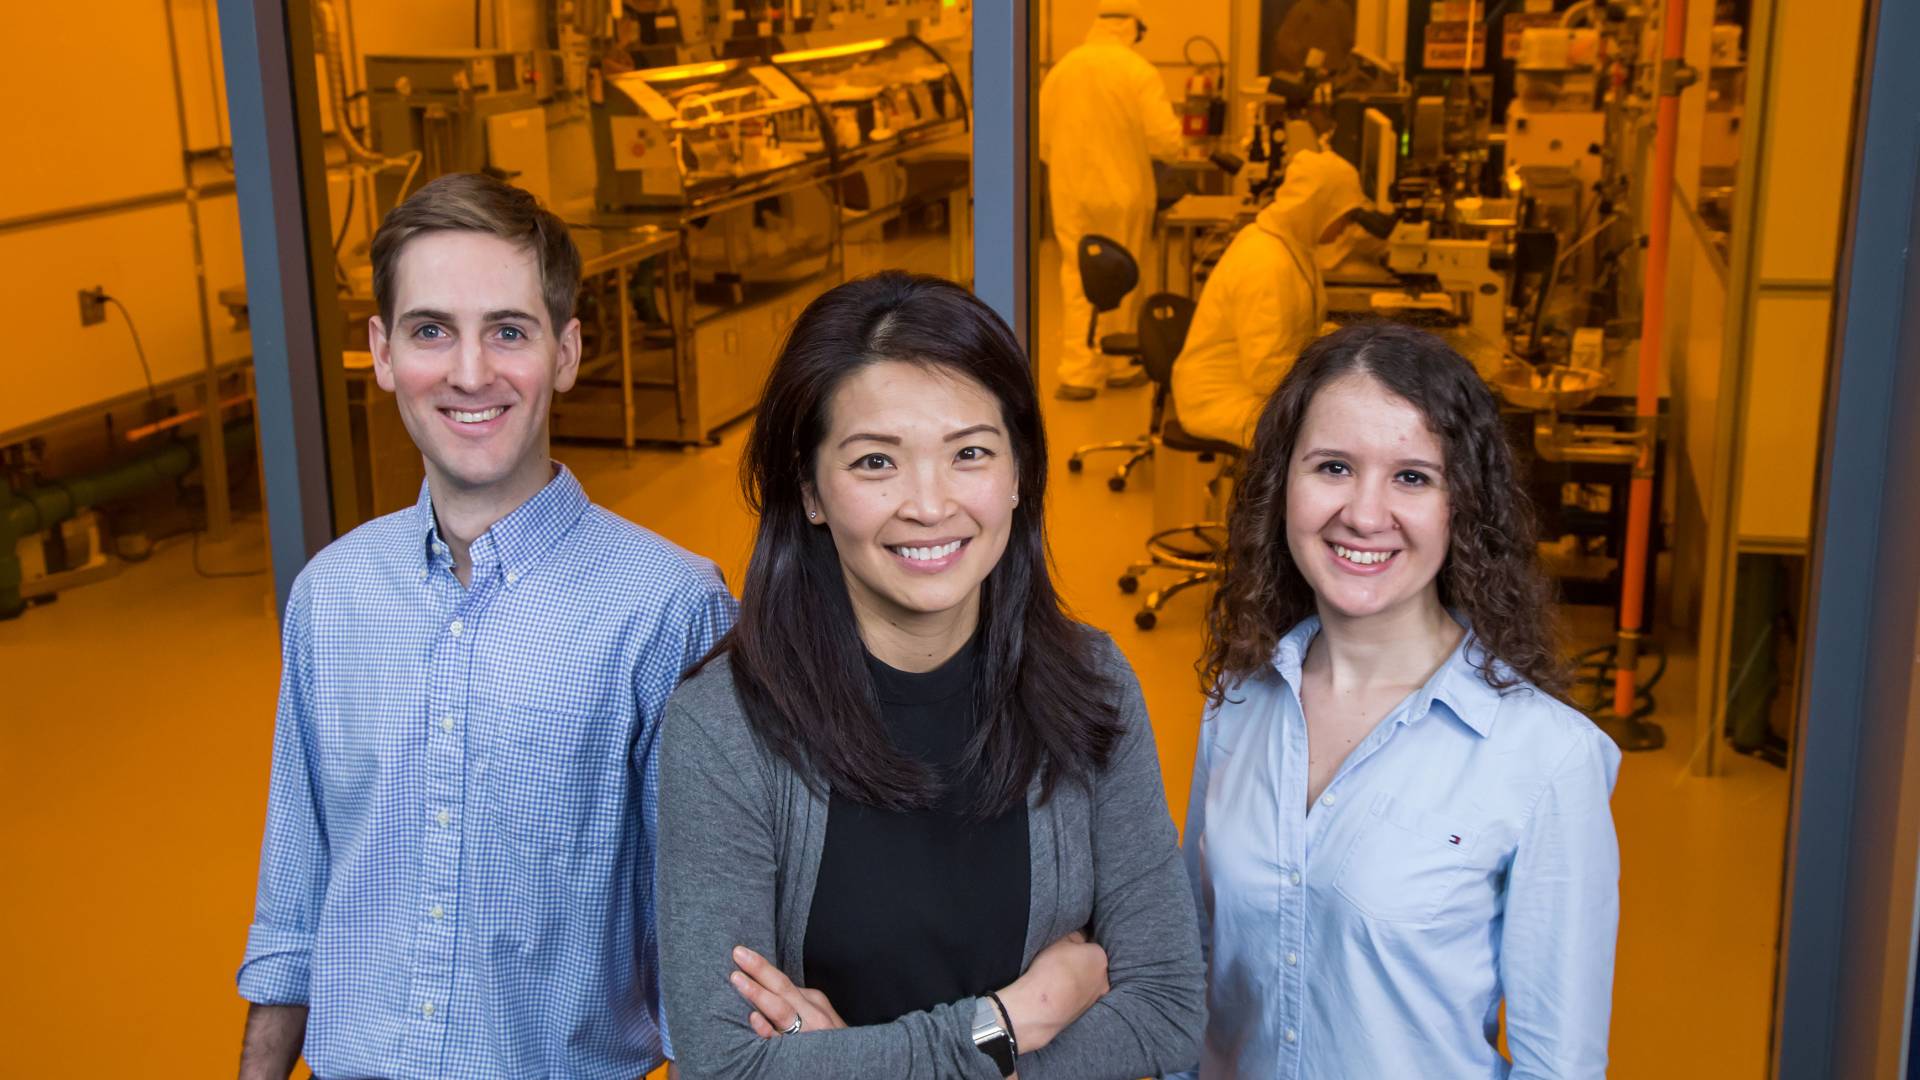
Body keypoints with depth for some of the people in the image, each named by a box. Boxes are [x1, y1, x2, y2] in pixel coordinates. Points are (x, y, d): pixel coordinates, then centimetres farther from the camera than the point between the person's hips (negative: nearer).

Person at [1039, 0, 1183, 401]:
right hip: (1123, 192, -3)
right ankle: (1119, 365, 22)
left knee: (1077, 281, 6)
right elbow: (1165, 142, -15)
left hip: (1071, 193, 3)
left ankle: (1078, 373, 0)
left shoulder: (1061, 69, 1)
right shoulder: (1139, 71, -12)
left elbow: (1042, 140, 7)